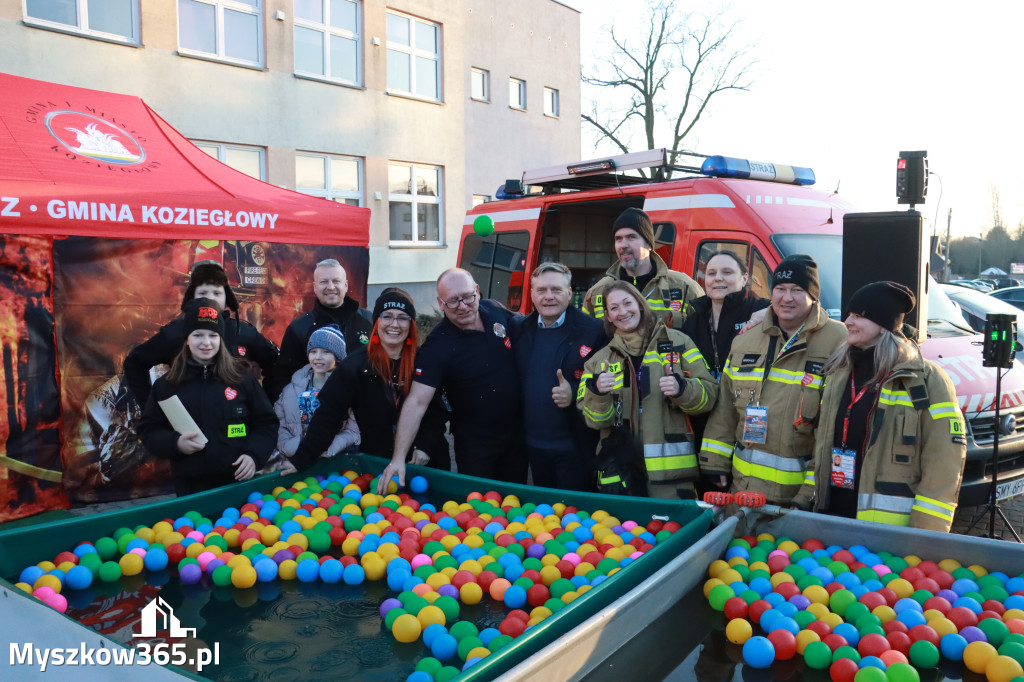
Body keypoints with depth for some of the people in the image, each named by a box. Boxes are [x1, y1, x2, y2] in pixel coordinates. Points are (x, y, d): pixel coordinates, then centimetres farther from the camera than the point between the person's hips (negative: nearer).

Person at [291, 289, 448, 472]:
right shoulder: (356, 364, -9)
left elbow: (438, 410, 0)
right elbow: (329, 413, -12)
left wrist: (425, 446, -13)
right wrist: (300, 460, -17)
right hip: (376, 462, -1)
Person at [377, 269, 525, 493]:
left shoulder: (496, 311, -8)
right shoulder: (436, 347, -22)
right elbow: (416, 402, -26)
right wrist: (398, 458, -32)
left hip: (517, 431, 4)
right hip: (474, 442, -4)